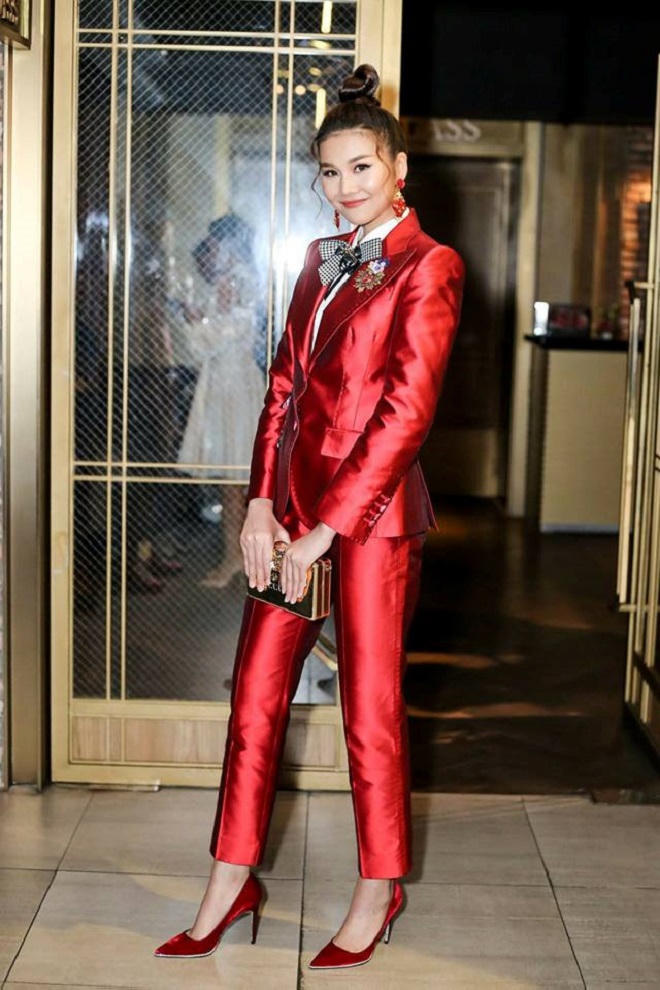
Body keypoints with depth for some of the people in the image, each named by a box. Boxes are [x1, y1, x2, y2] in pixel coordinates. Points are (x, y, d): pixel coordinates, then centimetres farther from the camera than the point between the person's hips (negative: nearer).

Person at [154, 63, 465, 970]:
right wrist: (262, 502, 0)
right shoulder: (322, 260, 14)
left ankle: (379, 892, 23)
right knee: (256, 696, 9)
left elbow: (407, 409, -14)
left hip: (371, 511, -7)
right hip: (294, 506, 7)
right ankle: (232, 882, 22)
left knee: (370, 708, 5)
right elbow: (285, 383, 12)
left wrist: (326, 528, -16)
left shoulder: (429, 267, -7)